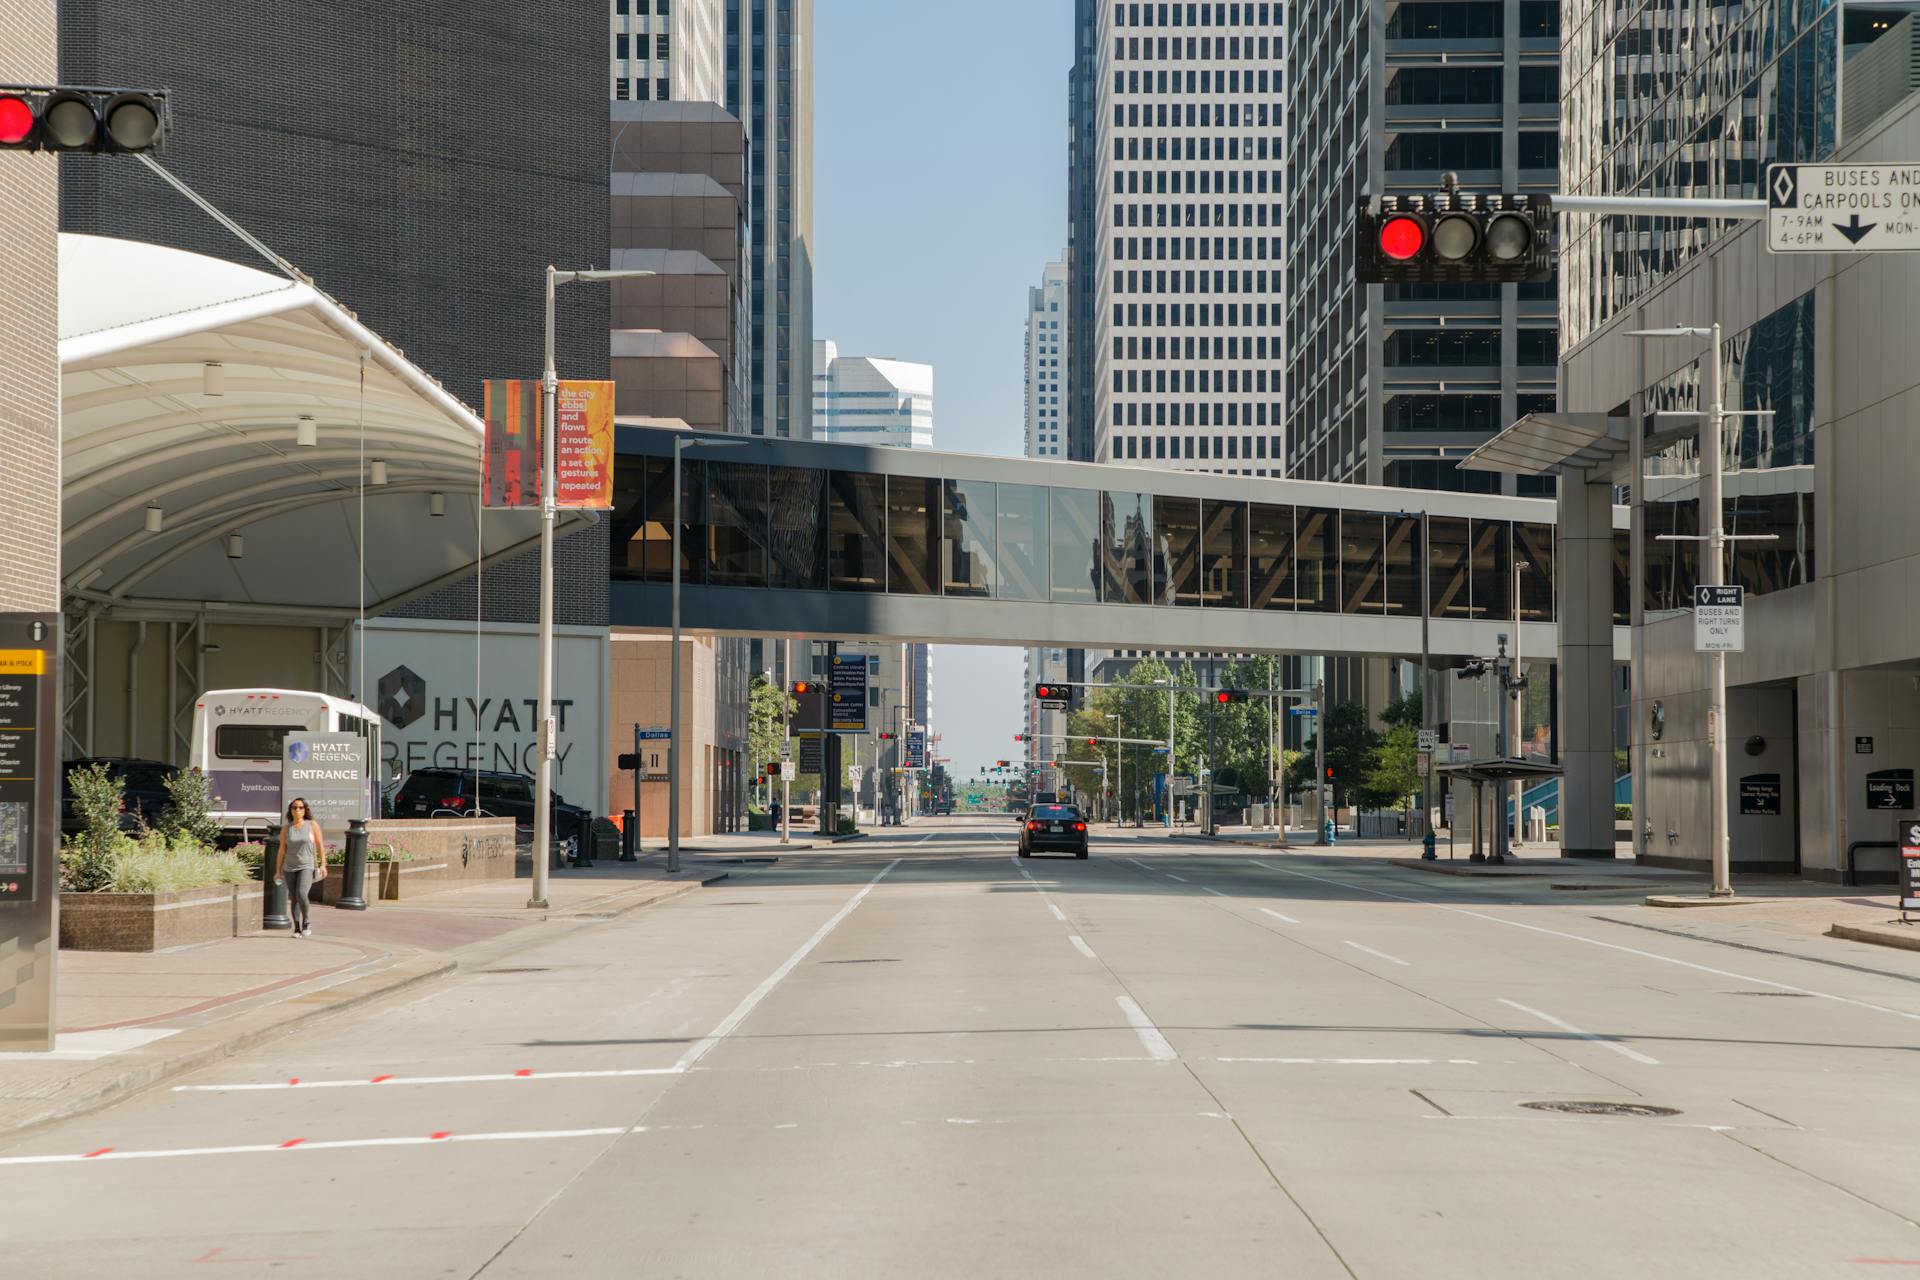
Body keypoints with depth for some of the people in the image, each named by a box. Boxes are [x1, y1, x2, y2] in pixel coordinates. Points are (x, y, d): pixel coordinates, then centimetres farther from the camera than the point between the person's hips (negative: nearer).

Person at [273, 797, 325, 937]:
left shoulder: (312, 825, -4)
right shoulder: (286, 828, 1)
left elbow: (320, 845, -1)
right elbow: (281, 850, 3)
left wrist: (323, 864, -7)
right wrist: (278, 871, 1)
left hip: (307, 867, -3)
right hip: (290, 868, 3)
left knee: (301, 894, -21)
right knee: (294, 899, 5)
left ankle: (307, 921, -1)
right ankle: (297, 928, 15)